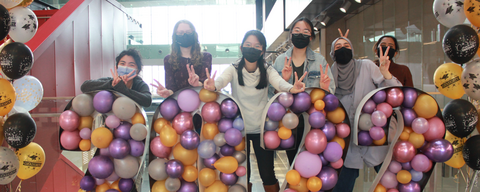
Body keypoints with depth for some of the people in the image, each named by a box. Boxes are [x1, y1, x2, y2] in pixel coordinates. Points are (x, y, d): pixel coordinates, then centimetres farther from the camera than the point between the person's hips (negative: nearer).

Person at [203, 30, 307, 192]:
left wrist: (291, 88, -48)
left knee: (267, 174, 2)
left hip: (262, 129, 0)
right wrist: (213, 85, -50)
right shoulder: (234, 69, -5)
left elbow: (278, 82, -24)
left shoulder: (267, 70, -4)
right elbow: (222, 79, -26)